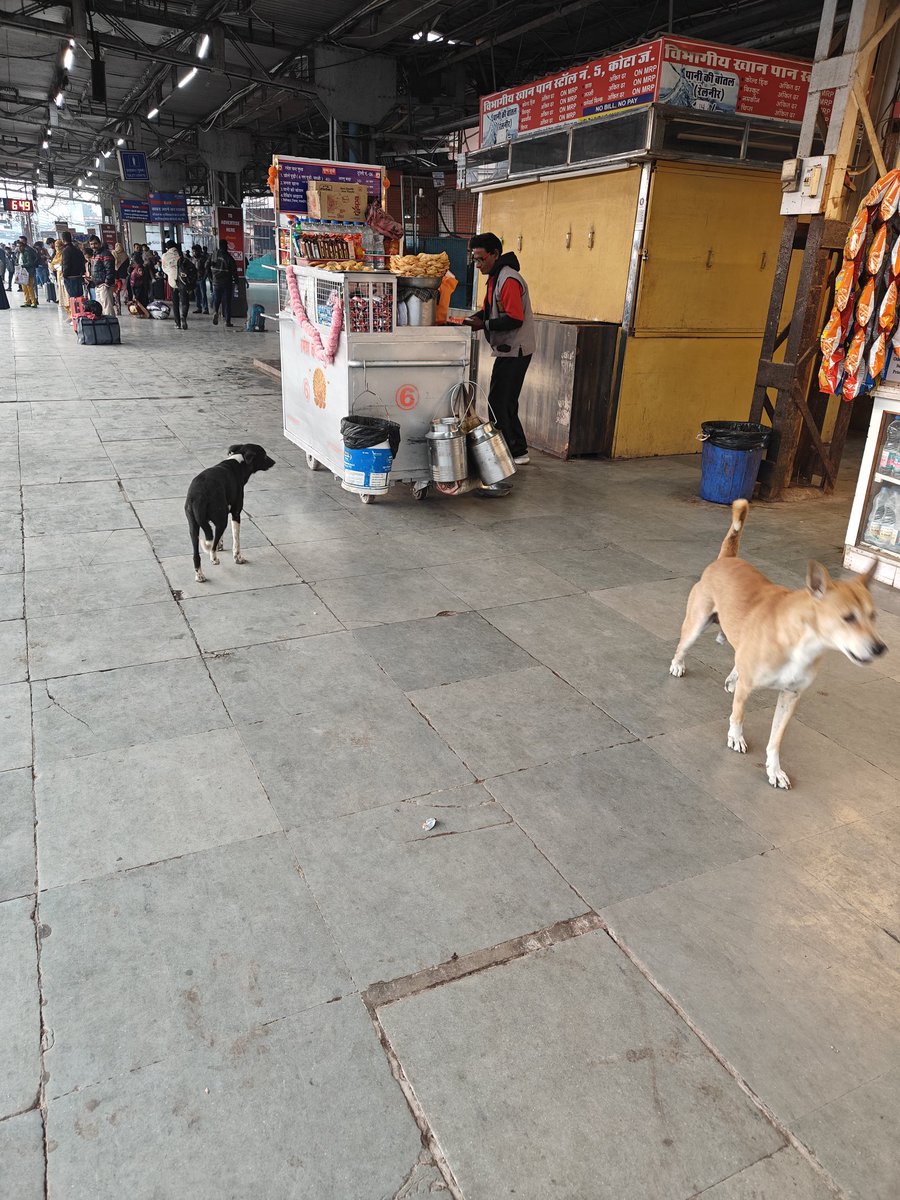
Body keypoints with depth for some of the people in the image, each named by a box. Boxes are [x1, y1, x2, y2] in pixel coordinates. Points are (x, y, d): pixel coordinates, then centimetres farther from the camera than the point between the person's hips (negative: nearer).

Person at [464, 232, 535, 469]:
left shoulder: (508, 280, -17)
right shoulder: (495, 277, 15)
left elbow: (514, 318, -23)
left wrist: (483, 325, -20)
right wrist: (473, 318, 2)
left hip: (514, 351, -10)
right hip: (508, 350, 10)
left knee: (499, 402, -8)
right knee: (504, 402, 13)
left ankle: (516, 452, -2)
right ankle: (517, 451, 21)